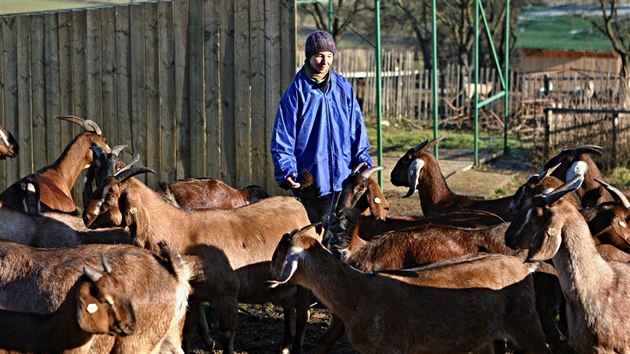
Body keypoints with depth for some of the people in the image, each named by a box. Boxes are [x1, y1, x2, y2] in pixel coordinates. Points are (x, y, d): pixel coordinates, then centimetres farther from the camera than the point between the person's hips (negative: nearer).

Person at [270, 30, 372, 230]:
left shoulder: (344, 88, 7)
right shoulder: (297, 91, -3)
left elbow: (357, 129, 13)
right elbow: (282, 137, -4)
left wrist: (362, 160, 2)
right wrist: (286, 171, -14)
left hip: (344, 175, 3)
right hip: (312, 181, -3)